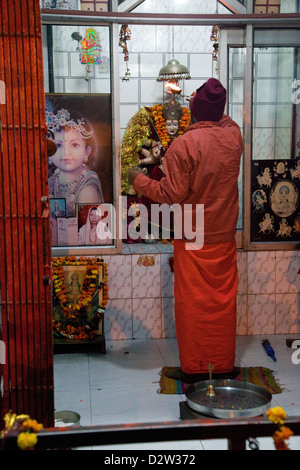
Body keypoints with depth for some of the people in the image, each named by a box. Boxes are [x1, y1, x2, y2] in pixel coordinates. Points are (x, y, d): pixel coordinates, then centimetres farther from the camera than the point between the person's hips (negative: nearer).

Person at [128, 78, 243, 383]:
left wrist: (139, 181, -3)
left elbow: (172, 194, -16)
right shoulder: (234, 135, 0)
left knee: (192, 302, 7)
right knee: (223, 300, 13)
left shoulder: (185, 144, -17)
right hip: (224, 235, 5)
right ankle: (224, 365, 24)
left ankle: (193, 367, 18)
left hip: (192, 238, -5)